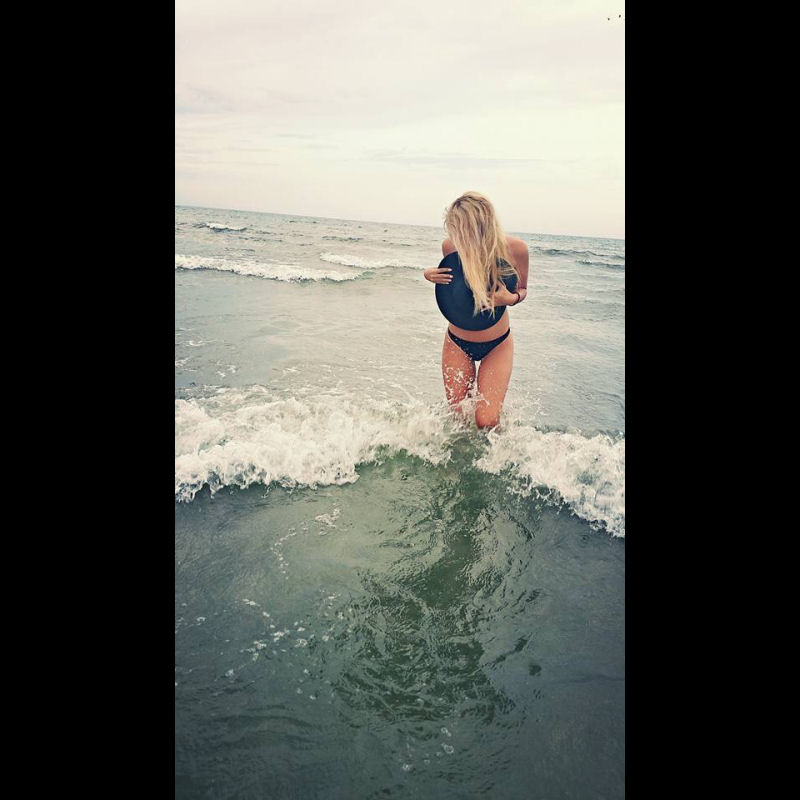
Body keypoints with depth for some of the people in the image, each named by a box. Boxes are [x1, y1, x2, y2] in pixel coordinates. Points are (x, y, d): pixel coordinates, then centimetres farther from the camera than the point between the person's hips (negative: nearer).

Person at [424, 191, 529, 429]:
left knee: (486, 421, -9)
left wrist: (511, 298, -23)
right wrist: (430, 274, -13)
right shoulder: (450, 245, -12)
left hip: (497, 345, -1)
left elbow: (522, 290, 1)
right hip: (457, 343, 2)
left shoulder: (514, 248, -16)